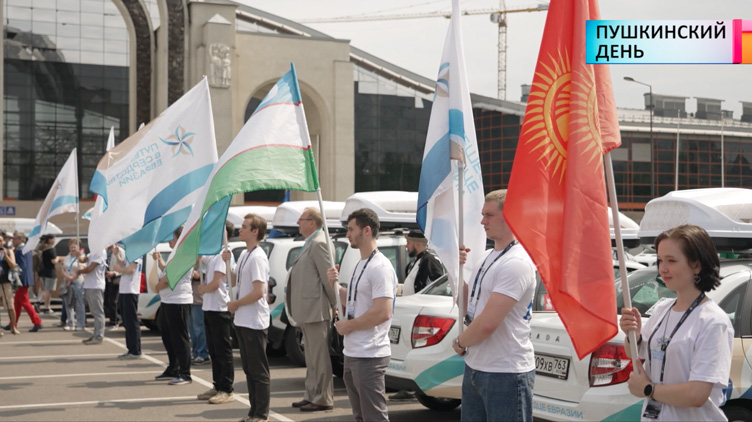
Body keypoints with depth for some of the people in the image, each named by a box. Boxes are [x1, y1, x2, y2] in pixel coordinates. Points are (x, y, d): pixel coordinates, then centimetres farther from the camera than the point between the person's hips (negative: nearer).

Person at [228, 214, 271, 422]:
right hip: (242, 321, 9)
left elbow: (258, 292, -23)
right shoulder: (244, 255, 11)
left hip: (254, 322, -9)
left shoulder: (257, 257, -17)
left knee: (259, 370, -2)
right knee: (249, 369, 14)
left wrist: (235, 304, -11)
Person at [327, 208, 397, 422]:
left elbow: (382, 313, -25)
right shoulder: (360, 265, 15)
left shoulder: (380, 267, -17)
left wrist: (348, 325, -14)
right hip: (352, 354, 10)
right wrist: (336, 285, 7)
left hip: (369, 356, -10)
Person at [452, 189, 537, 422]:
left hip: (506, 374, -9)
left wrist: (460, 343, -7)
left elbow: (487, 323, -25)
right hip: (474, 367, 9)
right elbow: (467, 305, 19)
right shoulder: (487, 257, 12)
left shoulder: (516, 262, -18)